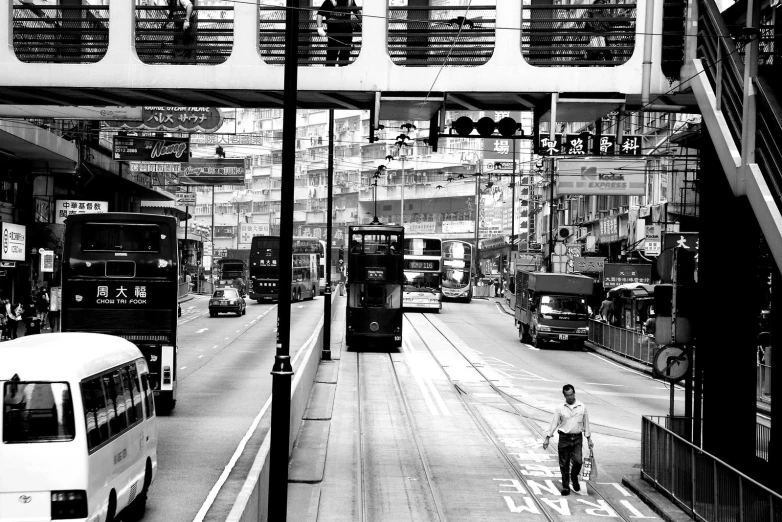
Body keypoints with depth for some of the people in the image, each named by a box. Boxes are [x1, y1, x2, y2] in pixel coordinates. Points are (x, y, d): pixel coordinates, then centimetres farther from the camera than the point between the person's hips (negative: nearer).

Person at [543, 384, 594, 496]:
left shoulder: (582, 407, 2)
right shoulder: (560, 408, -1)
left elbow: (586, 423, 10)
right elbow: (553, 423, 2)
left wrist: (589, 439, 11)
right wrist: (547, 438, -1)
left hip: (577, 438, 1)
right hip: (564, 438, 0)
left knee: (578, 461, -10)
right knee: (564, 464, 2)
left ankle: (574, 477, 22)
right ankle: (565, 487, 13)